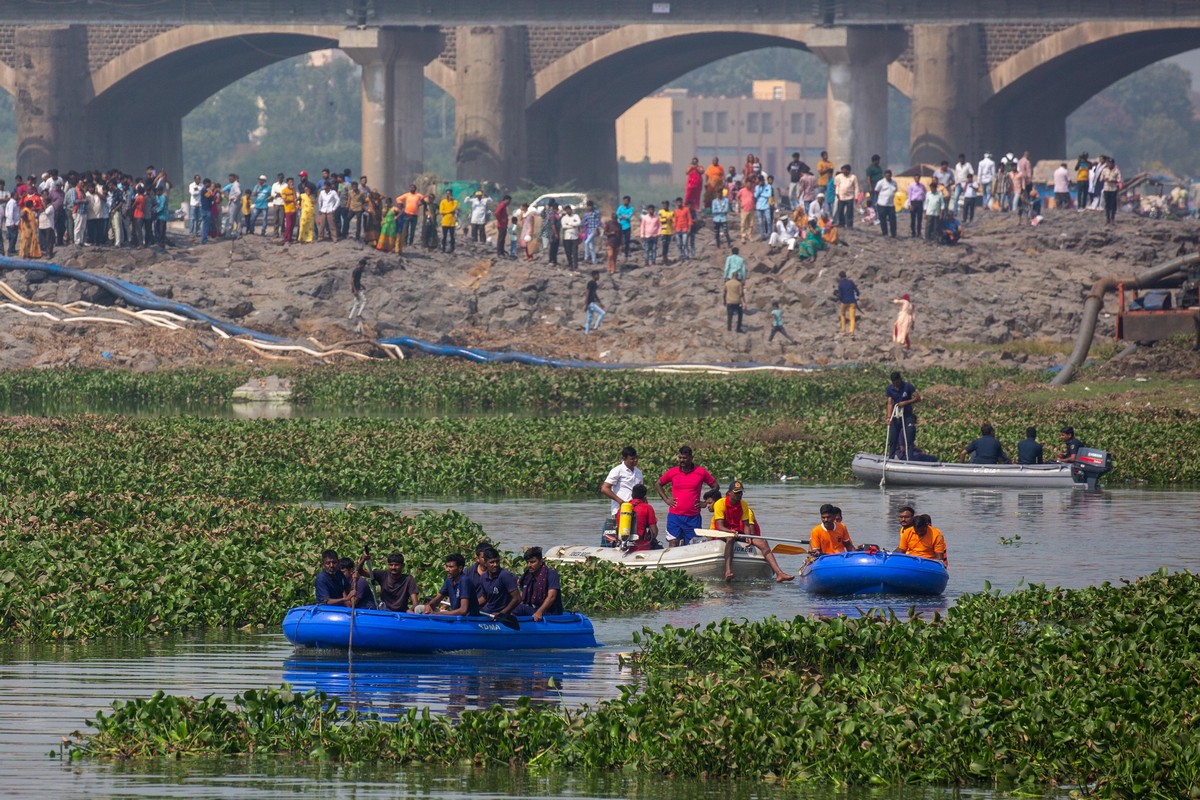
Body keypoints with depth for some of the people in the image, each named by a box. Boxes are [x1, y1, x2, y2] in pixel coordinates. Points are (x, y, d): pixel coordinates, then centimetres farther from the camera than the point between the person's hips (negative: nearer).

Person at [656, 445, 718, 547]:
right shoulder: (672, 472, 3)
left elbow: (716, 486, 11)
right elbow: (659, 484, 19)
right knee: (673, 544, -7)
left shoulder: (701, 472, 1)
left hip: (693, 517, 0)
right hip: (675, 515, 0)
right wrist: (666, 500, 6)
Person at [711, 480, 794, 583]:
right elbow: (719, 526, -18)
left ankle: (779, 574, -26)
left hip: (738, 533, 5)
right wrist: (731, 531, -37)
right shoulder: (720, 504, -10)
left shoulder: (743, 505, 7)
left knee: (762, 542, -15)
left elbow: (746, 525, 1)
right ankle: (728, 571, -57)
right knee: (730, 538, -42)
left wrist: (748, 537, -20)